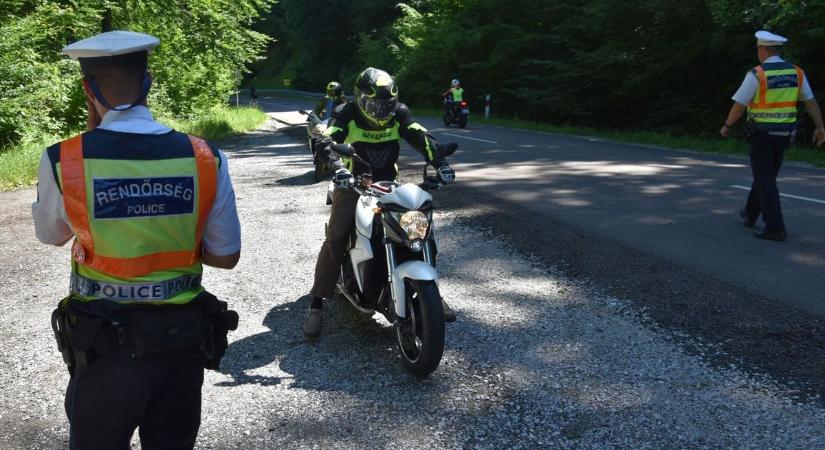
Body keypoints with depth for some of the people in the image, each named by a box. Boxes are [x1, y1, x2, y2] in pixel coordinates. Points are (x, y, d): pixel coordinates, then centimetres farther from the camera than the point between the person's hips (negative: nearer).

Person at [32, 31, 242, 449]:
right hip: (183, 339, 2)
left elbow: (50, 234, 6)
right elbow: (226, 256, -4)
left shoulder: (62, 161, -14)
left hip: (103, 343, -1)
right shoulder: (206, 158, -11)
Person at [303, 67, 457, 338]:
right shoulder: (347, 113, -13)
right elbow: (326, 142, -28)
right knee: (335, 239, -20)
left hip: (388, 182, 4)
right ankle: (317, 304, -11)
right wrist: (338, 167, -50)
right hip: (353, 183, -3)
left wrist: (439, 162, -34)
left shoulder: (399, 113, -3)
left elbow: (421, 137, -15)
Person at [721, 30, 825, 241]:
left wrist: (727, 126, 4)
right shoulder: (796, 72, 3)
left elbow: (739, 105, -10)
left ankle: (775, 228, -8)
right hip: (784, 133, 6)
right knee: (766, 175, 21)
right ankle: (751, 214, 37)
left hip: (762, 133, -6)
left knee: (765, 180, -3)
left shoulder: (756, 74, -14)